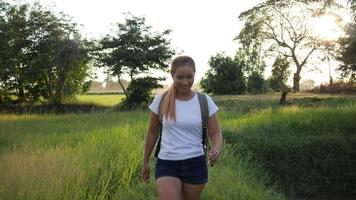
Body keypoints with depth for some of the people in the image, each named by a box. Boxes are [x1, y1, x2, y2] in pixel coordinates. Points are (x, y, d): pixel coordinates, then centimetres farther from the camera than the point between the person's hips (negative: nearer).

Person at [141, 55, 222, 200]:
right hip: (167, 164, -1)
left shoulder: (205, 101, -4)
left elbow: (215, 134, -1)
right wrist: (145, 162, 12)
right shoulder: (161, 100, -4)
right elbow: (152, 133, 7)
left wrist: (215, 149, -23)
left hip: (196, 164, 1)